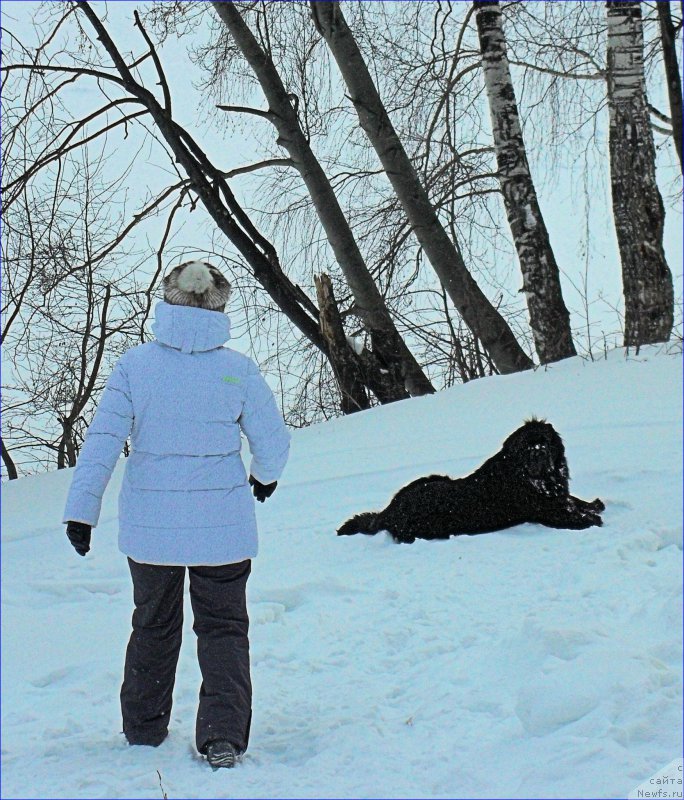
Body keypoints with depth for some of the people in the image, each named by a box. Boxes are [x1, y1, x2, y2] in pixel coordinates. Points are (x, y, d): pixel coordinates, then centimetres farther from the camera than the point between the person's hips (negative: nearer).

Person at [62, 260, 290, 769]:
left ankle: (143, 729, 32)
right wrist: (265, 478, 20)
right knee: (223, 628, 12)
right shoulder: (238, 370, -9)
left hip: (149, 525, 2)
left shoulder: (134, 365, -7)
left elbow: (103, 440, -10)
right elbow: (273, 442, -2)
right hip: (222, 525, -1)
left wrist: (81, 510, -7)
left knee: (153, 626, 21)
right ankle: (224, 735, 0)